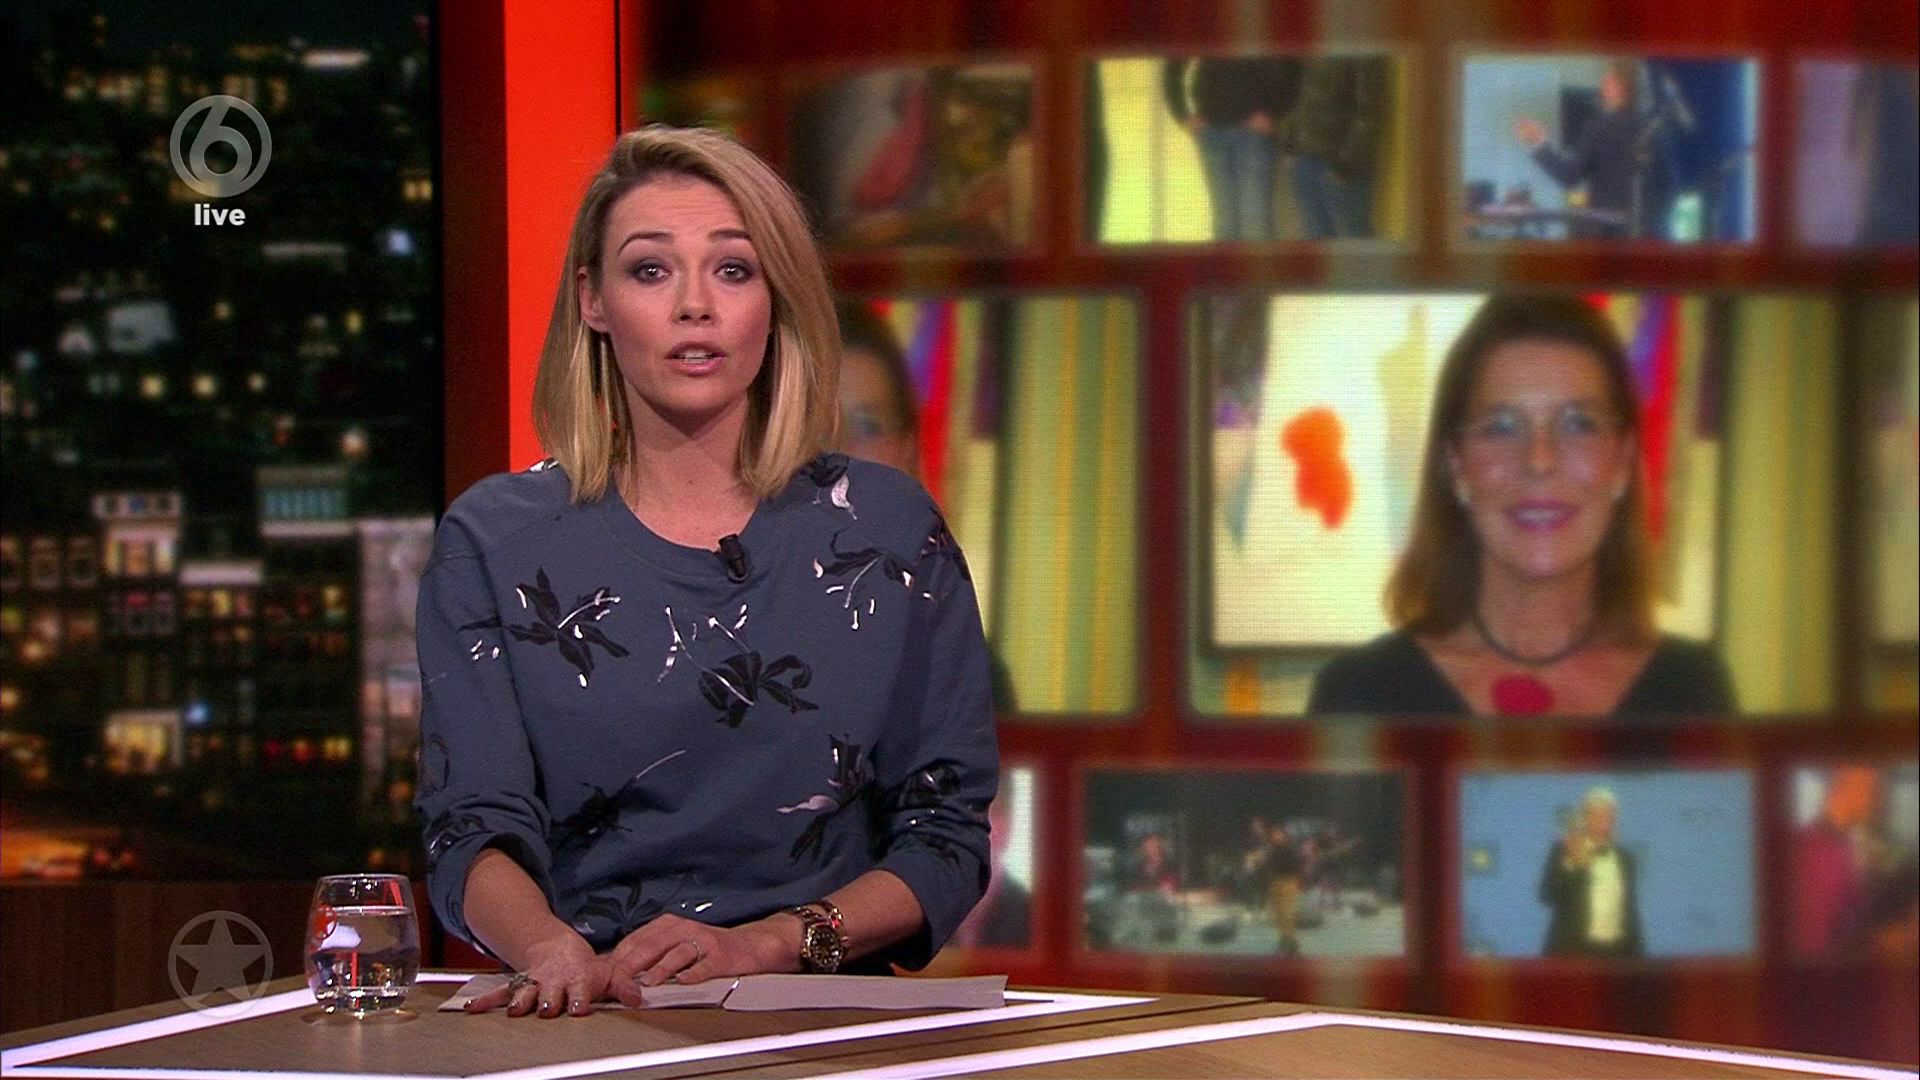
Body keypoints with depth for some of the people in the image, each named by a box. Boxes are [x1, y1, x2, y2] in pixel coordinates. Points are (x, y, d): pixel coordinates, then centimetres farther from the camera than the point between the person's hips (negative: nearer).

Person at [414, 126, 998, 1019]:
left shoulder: (889, 530, 8)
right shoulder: (493, 541, 8)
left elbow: (947, 831, 6)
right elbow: (476, 833, -1)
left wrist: (762, 943, -11)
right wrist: (555, 951, -23)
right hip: (583, 1026, 0)